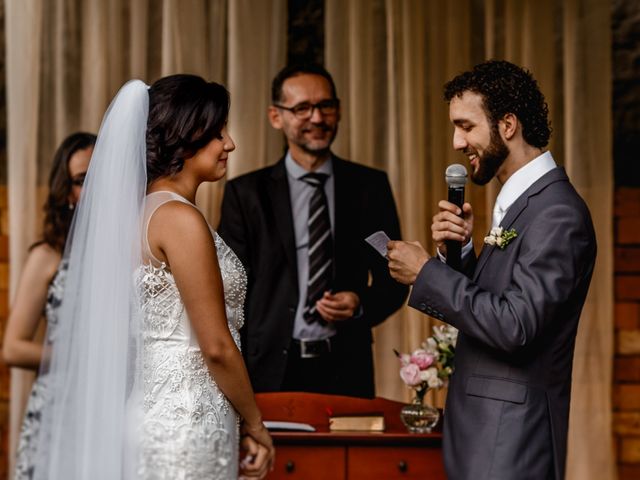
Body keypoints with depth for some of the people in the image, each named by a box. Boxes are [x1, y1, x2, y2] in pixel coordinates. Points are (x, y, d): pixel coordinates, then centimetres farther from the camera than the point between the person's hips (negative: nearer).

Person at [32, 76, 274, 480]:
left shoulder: (143, 210, 13)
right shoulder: (181, 219, -14)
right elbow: (216, 346, -14)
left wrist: (237, 426, 16)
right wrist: (255, 425, -1)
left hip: (155, 411, 9)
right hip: (186, 423, -9)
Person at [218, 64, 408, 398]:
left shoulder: (370, 186, 8)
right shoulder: (245, 194, 4)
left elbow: (393, 280, 13)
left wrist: (360, 304, -9)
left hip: (346, 371, 1)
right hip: (270, 372, -1)